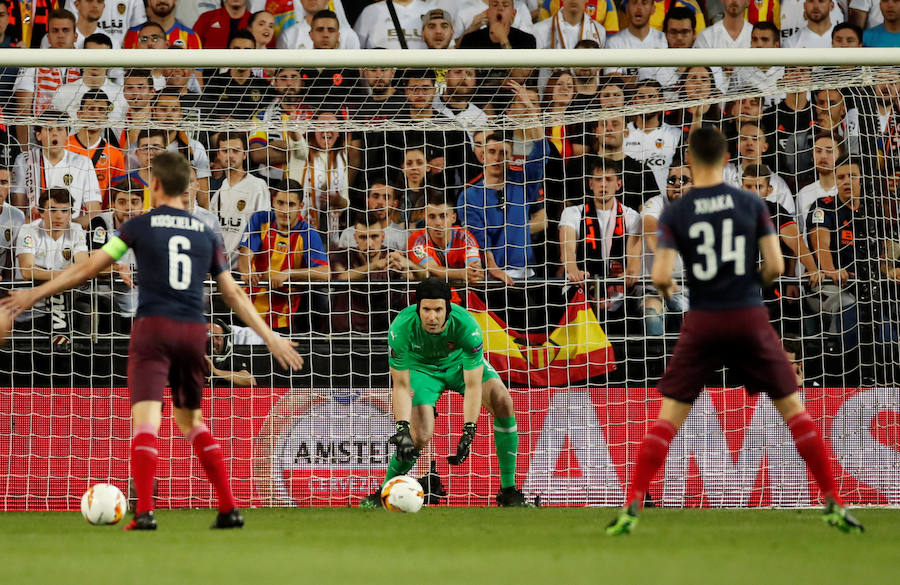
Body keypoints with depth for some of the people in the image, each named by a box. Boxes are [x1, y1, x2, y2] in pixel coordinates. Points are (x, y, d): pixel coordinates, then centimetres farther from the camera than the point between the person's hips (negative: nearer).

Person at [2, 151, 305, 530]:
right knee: (192, 421, 19)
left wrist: (36, 294, 9)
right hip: (194, 330, 4)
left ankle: (144, 513, -23)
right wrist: (270, 337, 18)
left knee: (146, 420, -9)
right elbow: (233, 294, 12)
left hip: (153, 328, -4)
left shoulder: (140, 226, 3)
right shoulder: (205, 234, 13)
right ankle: (229, 509, 12)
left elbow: (89, 268, 3)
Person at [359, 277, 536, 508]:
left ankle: (509, 491, -9)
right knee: (420, 437, -19)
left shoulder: (466, 325, -35)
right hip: (421, 366, -1)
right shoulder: (401, 329, -35)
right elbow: (401, 386, -26)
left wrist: (468, 433, -38)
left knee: (503, 402, -20)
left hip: (460, 361, 1)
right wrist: (402, 429, -38)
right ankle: (385, 492, 7)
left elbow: (473, 385, -31)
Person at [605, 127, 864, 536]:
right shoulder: (751, 204, -1)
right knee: (793, 409, 9)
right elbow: (775, 266, -4)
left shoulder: (674, 214, -3)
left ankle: (632, 506, -2)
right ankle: (834, 504, 5)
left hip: (702, 323, 0)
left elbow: (660, 276, -9)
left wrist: (666, 288, 14)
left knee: (668, 416, 7)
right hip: (750, 318, 0)